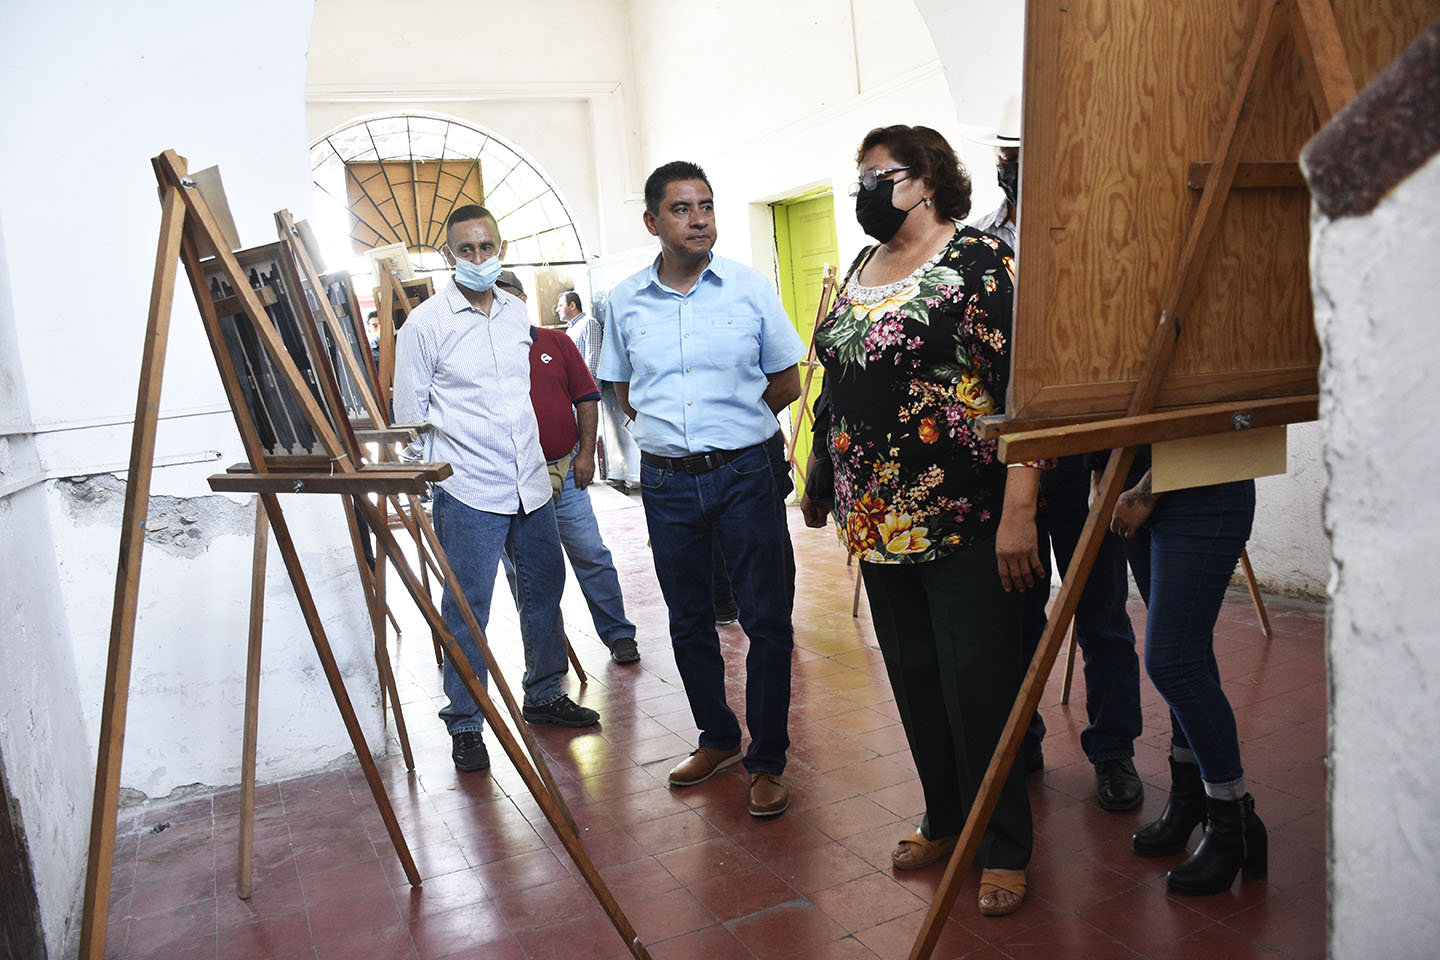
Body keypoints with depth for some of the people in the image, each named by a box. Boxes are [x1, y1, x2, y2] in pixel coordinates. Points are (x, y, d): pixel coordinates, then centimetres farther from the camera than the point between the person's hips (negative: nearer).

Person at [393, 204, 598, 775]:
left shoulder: (517, 314, 10)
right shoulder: (424, 324, -6)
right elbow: (409, 413, -2)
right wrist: (446, 466, -1)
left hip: (530, 482, 6)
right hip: (468, 492, -6)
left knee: (544, 589, 15)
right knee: (467, 610, -1)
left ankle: (545, 696, 32)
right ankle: (464, 726, 12)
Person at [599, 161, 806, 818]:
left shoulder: (749, 287, -2)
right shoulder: (625, 301, 4)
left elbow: (786, 382, 5)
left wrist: (730, 422, 3)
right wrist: (676, 429, 4)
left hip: (743, 473, -2)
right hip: (666, 482, 3)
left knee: (767, 619, -1)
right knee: (689, 621, 13)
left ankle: (766, 763, 14)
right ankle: (718, 738, 33)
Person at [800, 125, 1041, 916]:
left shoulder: (978, 261, -10)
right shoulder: (861, 269, 14)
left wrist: (1019, 513, -22)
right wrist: (821, 482, 23)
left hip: (965, 523, -7)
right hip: (881, 520, 8)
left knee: (979, 687, 1)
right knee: (914, 681, 16)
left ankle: (1004, 849, 19)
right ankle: (945, 822, 34)